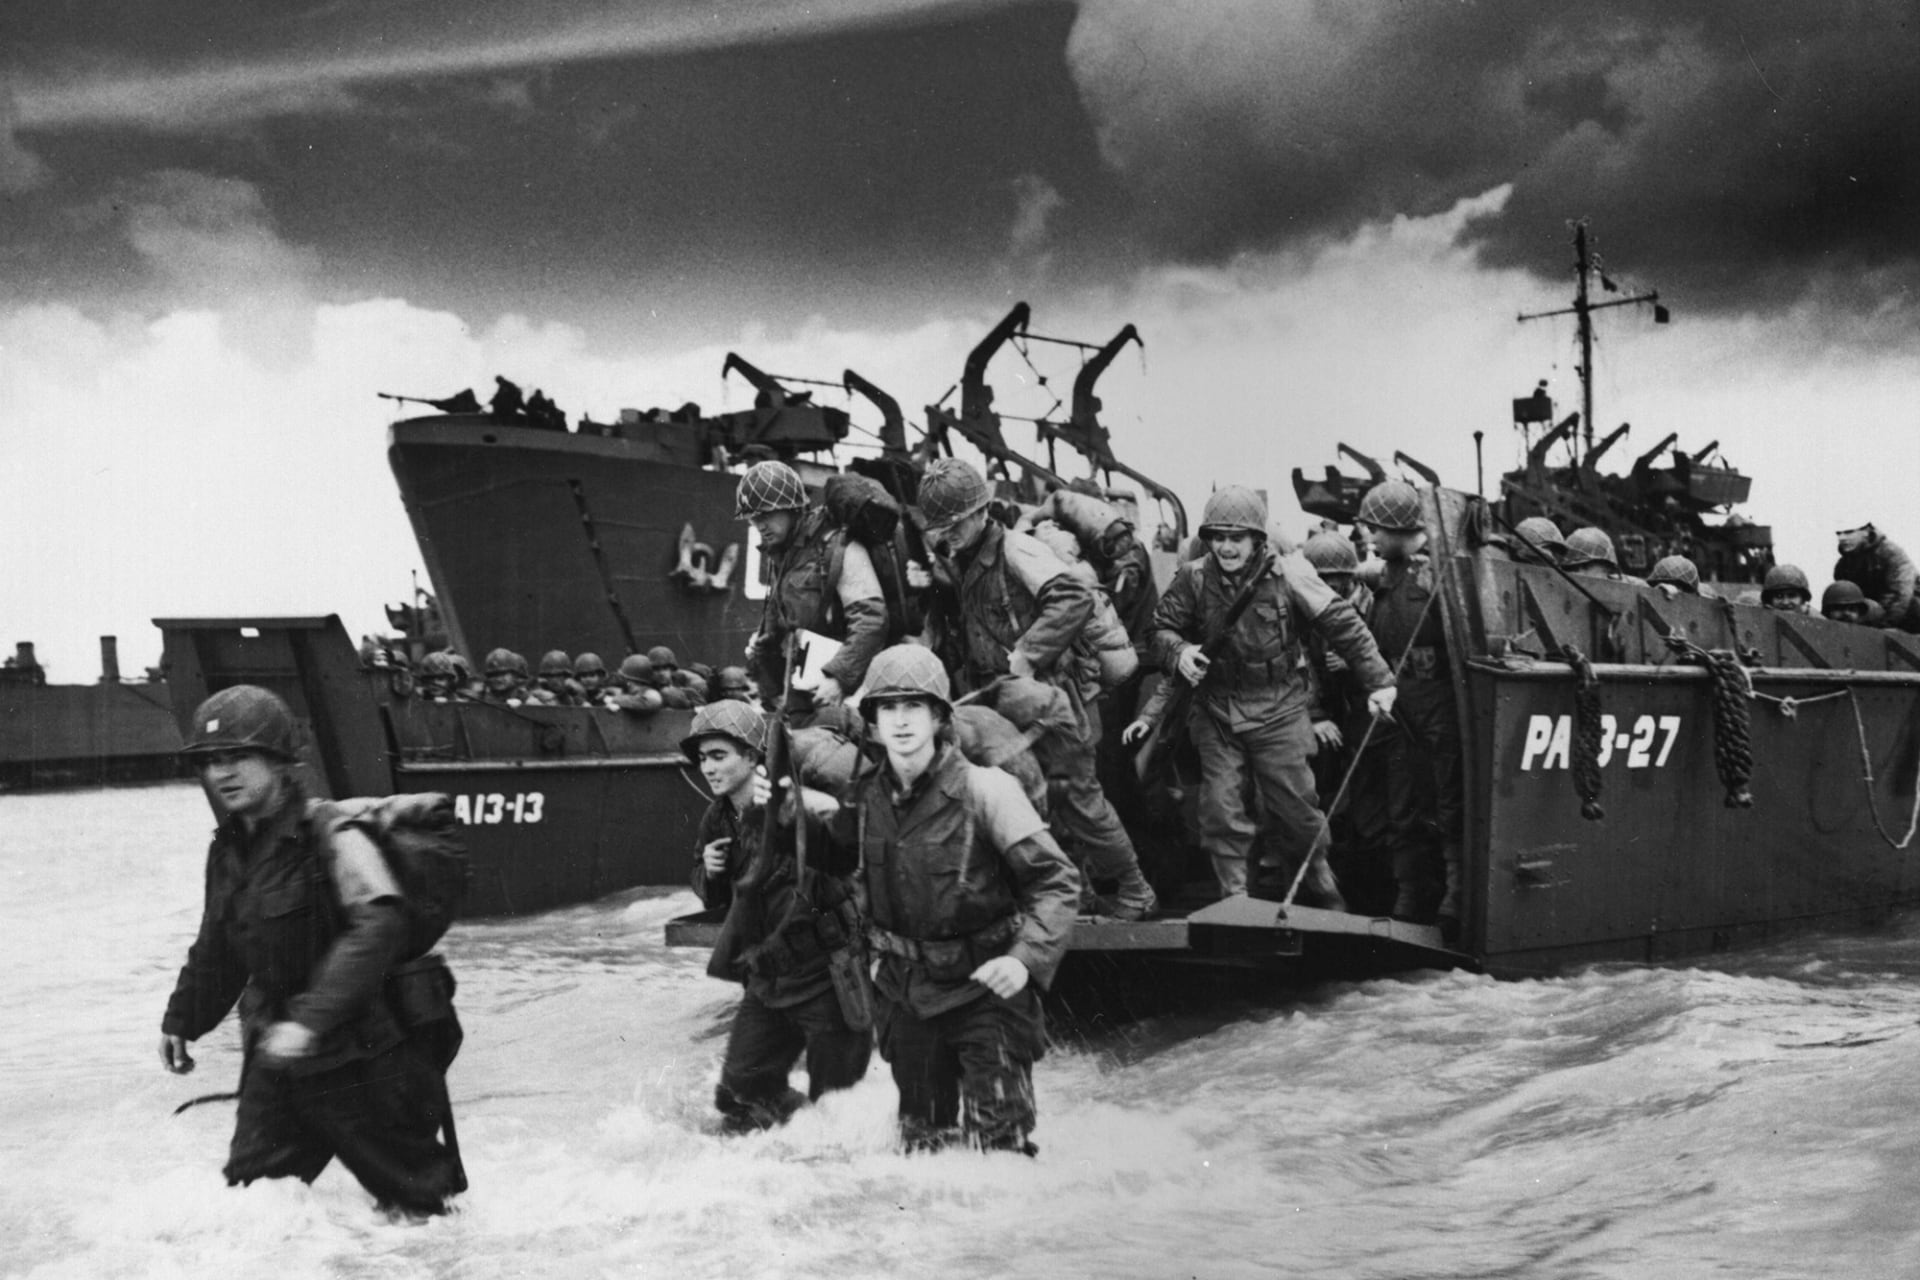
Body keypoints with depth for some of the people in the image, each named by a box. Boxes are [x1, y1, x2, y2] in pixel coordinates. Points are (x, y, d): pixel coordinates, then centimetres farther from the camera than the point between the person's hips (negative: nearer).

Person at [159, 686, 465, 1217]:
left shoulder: (330, 838, -20)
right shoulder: (228, 852, 6)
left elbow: (378, 926, -34)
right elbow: (216, 949, 23)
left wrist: (311, 1018, -40)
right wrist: (183, 1019, 29)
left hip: (360, 1058, -7)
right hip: (277, 1057, 7)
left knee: (416, 1200, 6)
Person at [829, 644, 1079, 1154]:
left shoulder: (984, 790, -18)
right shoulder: (866, 794, -2)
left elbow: (1057, 881, -17)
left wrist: (1025, 958, -29)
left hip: (984, 984, -5)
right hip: (905, 989, 5)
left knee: (1001, 1146, -6)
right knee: (922, 1141, 16)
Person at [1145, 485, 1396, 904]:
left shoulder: (1286, 575, -11)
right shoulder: (1193, 579, -6)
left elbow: (1342, 625, -7)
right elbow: (1163, 628, 6)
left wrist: (1378, 681, -8)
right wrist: (1179, 652, -18)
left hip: (1278, 708, -2)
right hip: (1216, 710, 2)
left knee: (1295, 802, 3)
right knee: (1221, 806, -1)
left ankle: (1319, 876, 29)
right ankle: (1234, 894, 13)